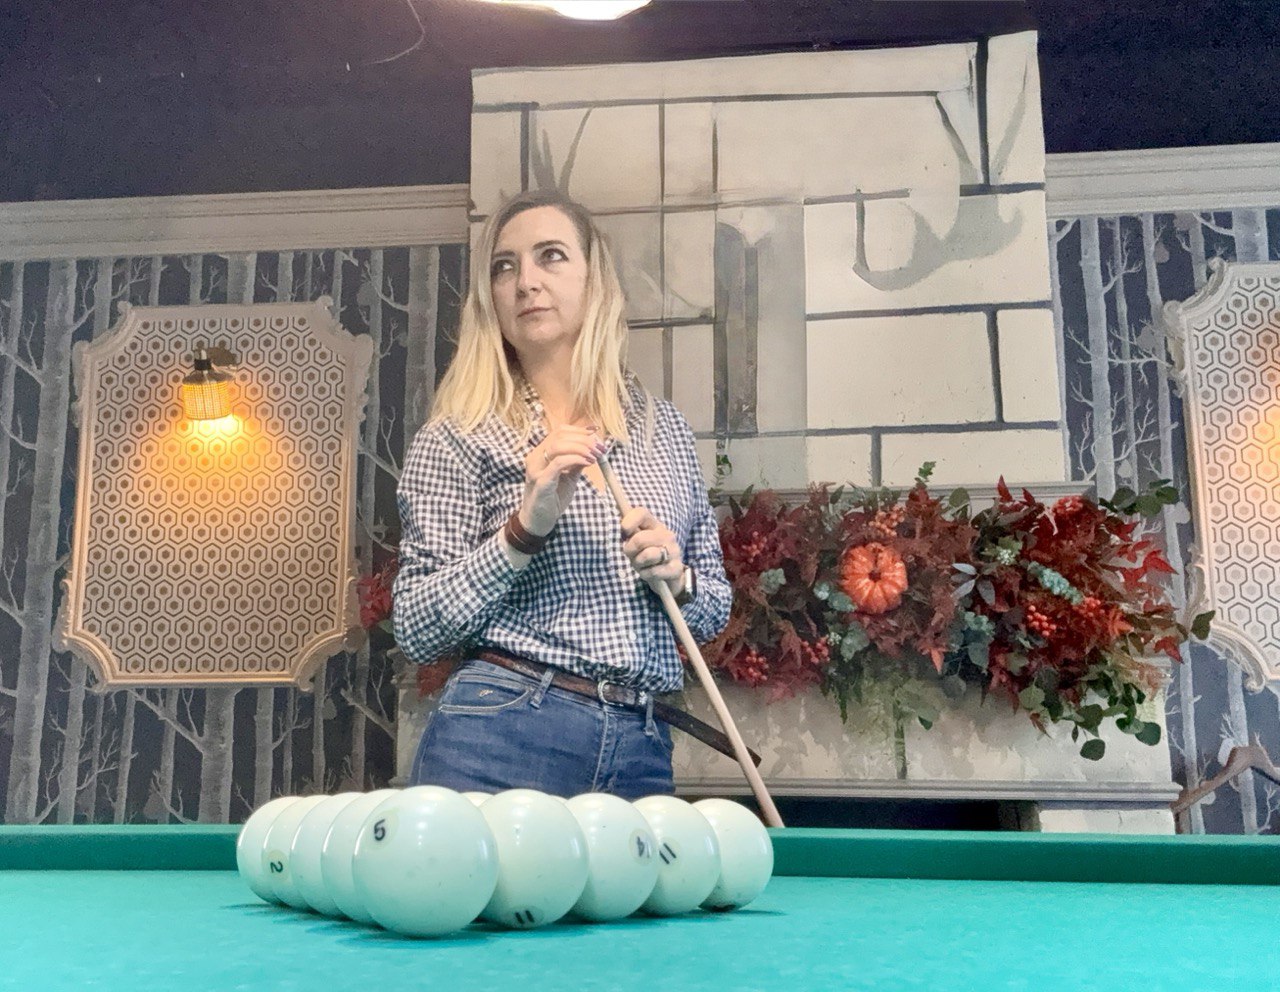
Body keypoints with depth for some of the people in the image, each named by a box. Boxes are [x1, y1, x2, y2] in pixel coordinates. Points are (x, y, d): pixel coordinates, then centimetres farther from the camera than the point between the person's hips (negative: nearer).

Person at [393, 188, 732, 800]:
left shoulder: (664, 429, 9)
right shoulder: (459, 438, -2)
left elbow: (715, 607, 15)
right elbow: (417, 631, -7)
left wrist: (676, 578, -7)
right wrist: (524, 528, -19)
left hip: (641, 753, 4)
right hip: (498, 742, -3)